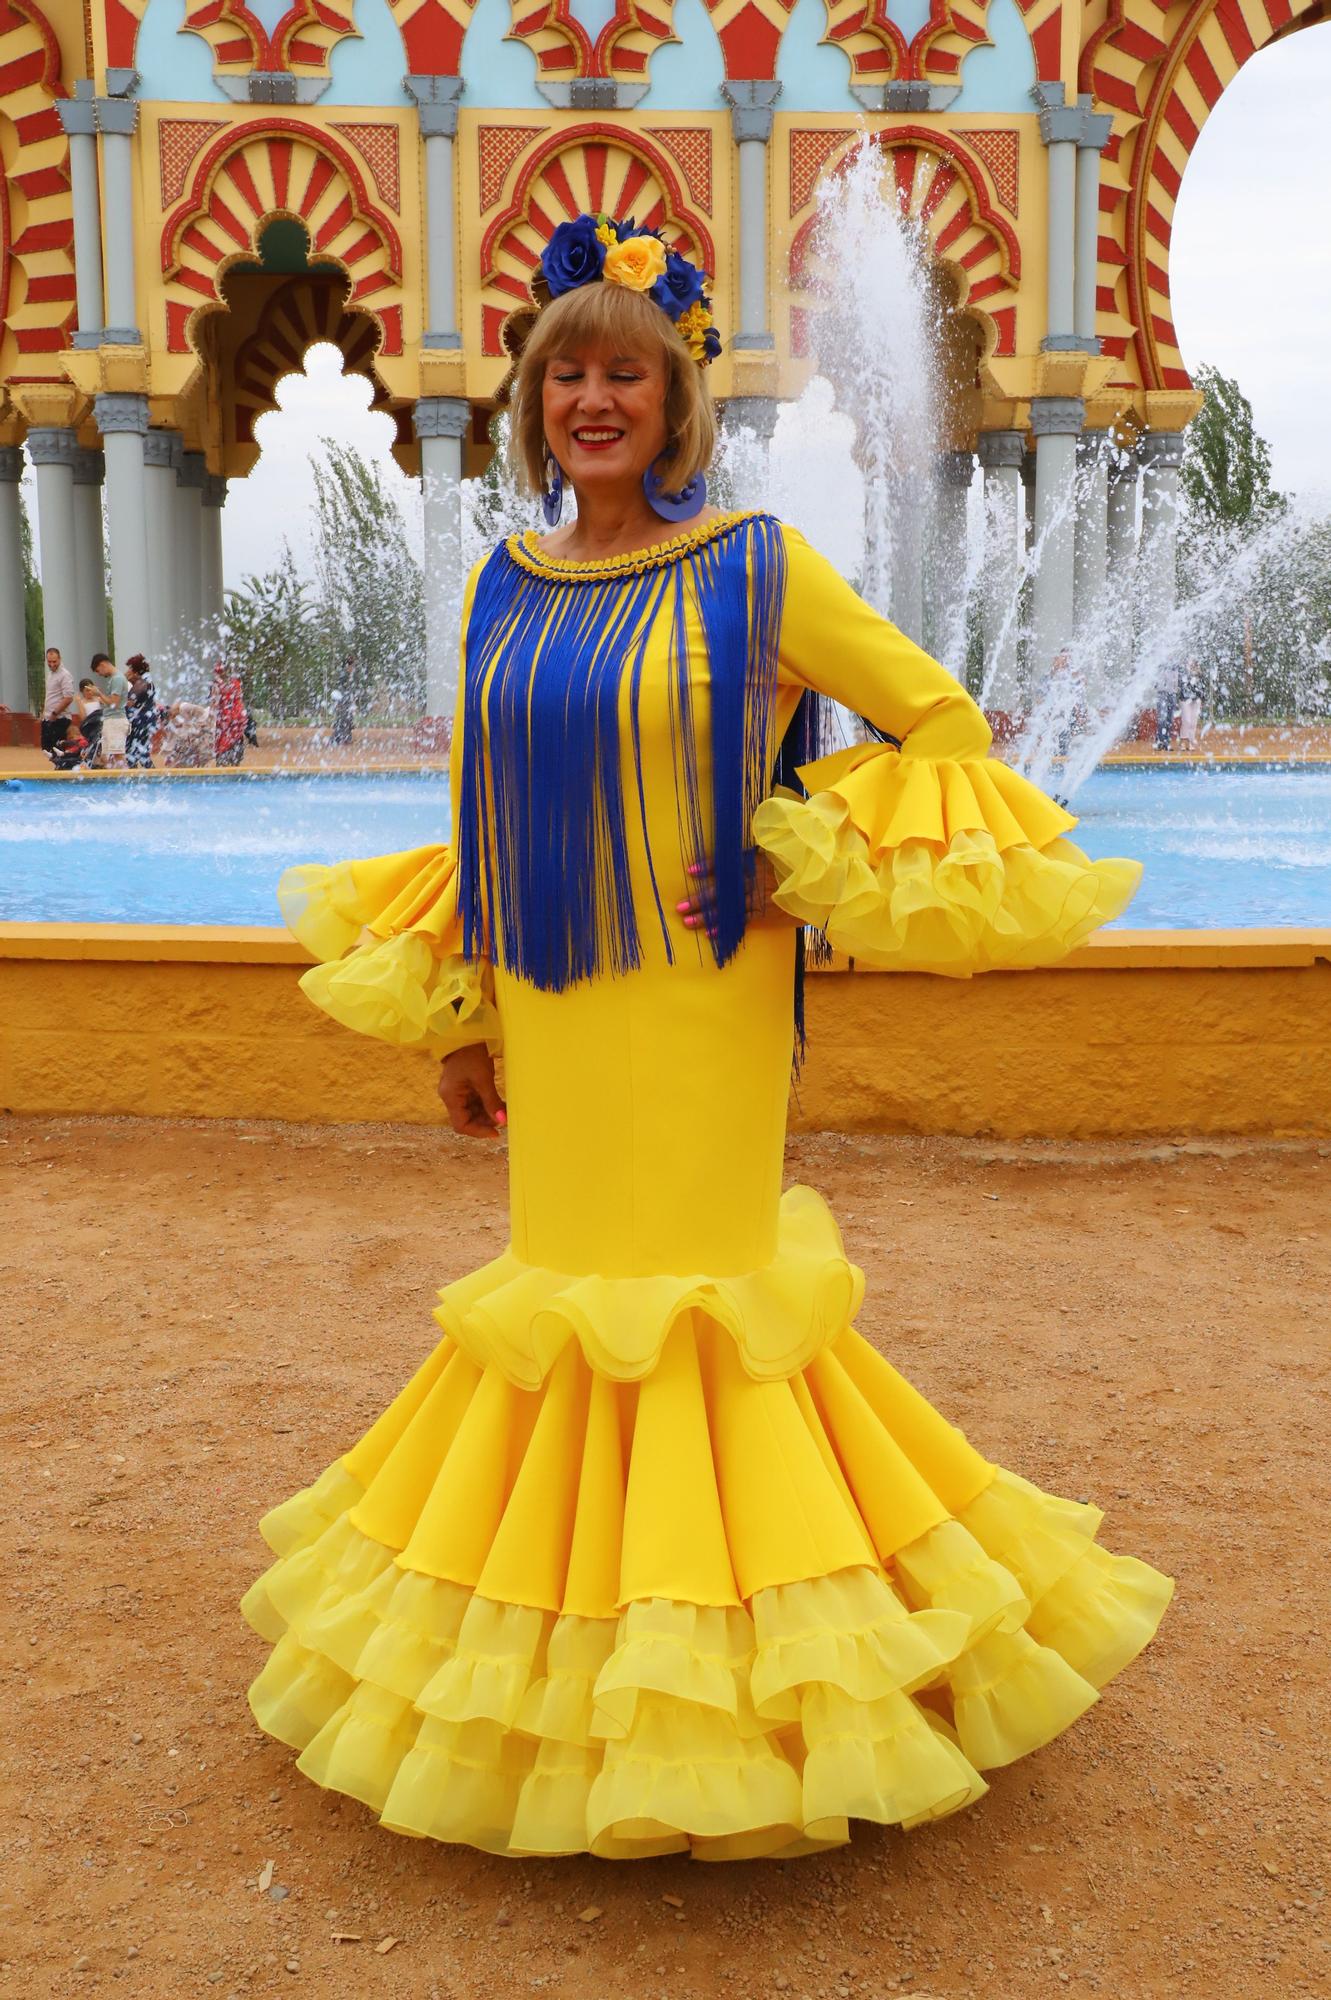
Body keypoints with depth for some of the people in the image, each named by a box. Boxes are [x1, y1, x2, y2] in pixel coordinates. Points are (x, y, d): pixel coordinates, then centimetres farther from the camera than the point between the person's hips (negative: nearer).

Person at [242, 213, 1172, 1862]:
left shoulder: (756, 568, -6)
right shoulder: (502, 588, 8)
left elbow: (942, 718, -2)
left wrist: (839, 882, -11)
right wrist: (459, 1016, 14)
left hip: (702, 1010, -4)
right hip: (552, 1020, 5)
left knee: (696, 1283, 2)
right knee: (571, 1284, 11)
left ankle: (700, 1697, 22)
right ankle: (574, 1685, 31)